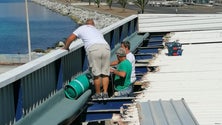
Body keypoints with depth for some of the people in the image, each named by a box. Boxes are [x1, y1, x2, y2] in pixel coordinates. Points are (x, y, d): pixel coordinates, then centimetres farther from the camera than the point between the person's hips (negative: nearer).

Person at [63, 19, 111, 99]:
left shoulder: (82, 28, 26)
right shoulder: (97, 31, 37)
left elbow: (70, 38, 23)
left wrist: (66, 47, 40)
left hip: (93, 48, -4)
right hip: (106, 47, 4)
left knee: (96, 74, 3)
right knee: (105, 73, 10)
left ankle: (98, 94, 10)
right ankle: (105, 93, 8)